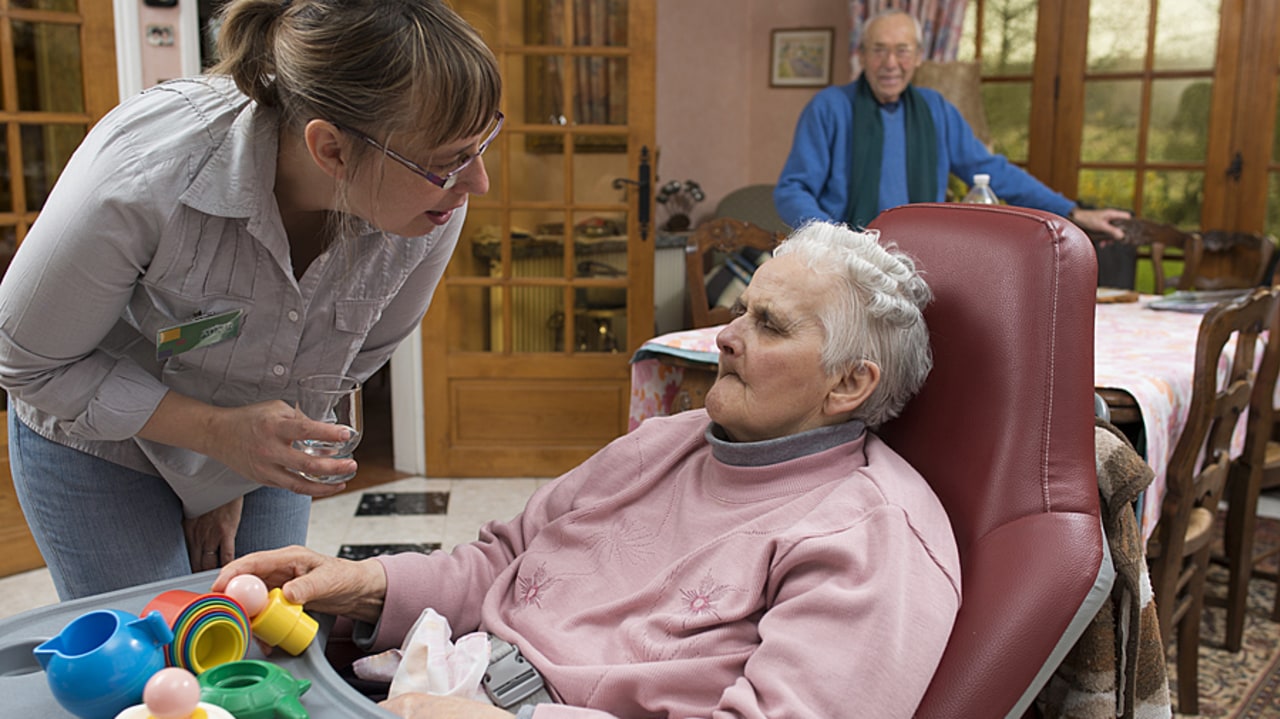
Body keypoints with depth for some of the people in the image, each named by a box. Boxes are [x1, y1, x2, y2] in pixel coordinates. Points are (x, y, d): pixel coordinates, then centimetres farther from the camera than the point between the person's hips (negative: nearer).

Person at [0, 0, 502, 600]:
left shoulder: (433, 209, -25)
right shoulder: (141, 174, -37)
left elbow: (358, 358, -5)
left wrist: (233, 488, 2)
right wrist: (219, 432, -31)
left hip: (259, 442, 3)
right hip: (101, 440, -3)